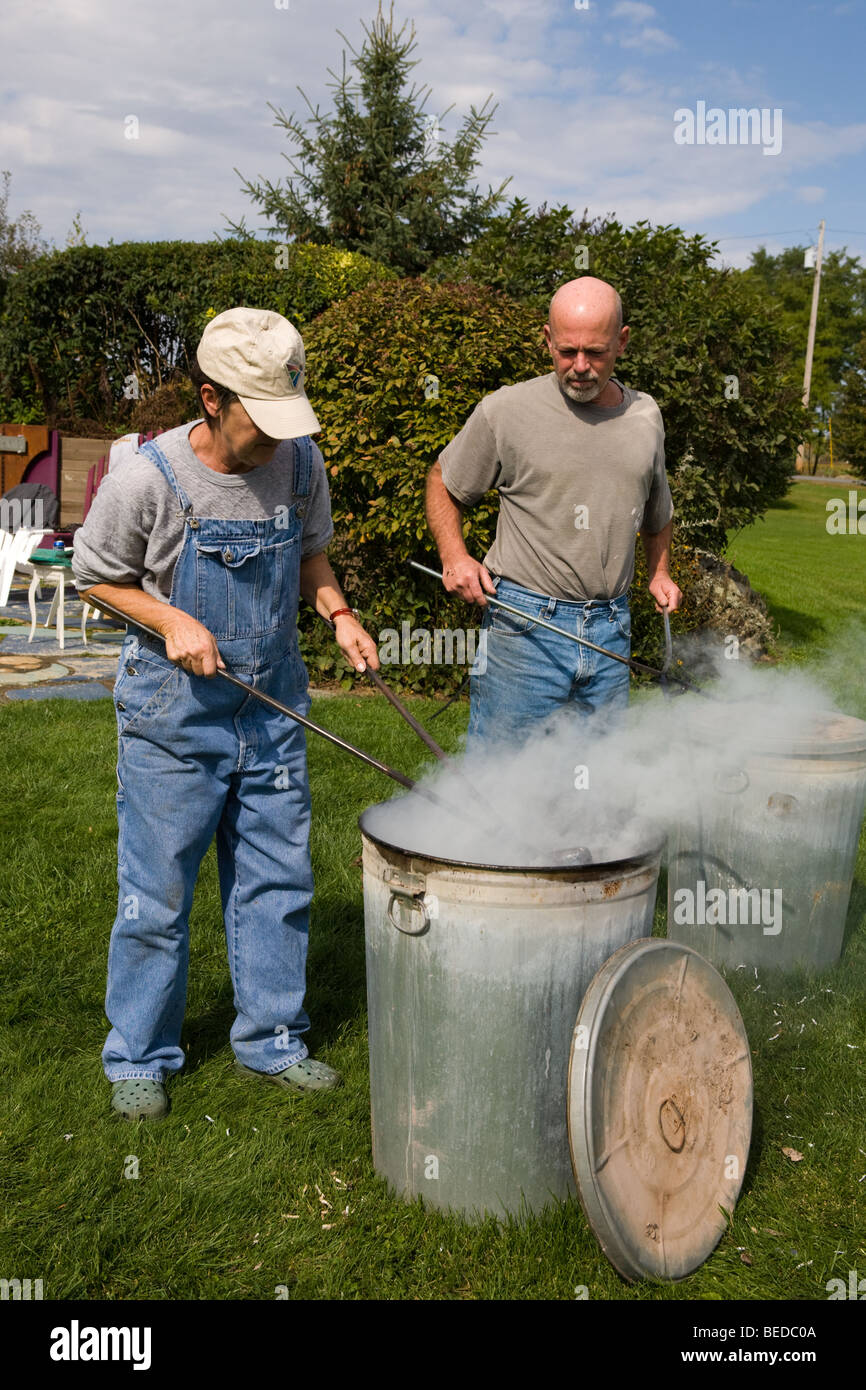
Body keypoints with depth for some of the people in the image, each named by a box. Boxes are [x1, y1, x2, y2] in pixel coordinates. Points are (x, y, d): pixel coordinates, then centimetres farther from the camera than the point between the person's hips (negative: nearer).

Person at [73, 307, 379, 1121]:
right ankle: (137, 1059, 25)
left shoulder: (299, 463, -5)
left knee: (278, 879, 12)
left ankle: (272, 1042, 29)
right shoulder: (146, 481, -17)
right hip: (172, 713, -4)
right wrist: (170, 621, -18)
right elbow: (94, 576, -3)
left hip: (272, 705, 4)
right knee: (157, 893, 6)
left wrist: (338, 613, -5)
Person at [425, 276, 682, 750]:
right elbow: (443, 483, 6)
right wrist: (454, 556, -8)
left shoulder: (645, 417, 9)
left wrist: (659, 573, 15)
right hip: (525, 624, -4)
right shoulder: (505, 411, -6)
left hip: (610, 631, 5)